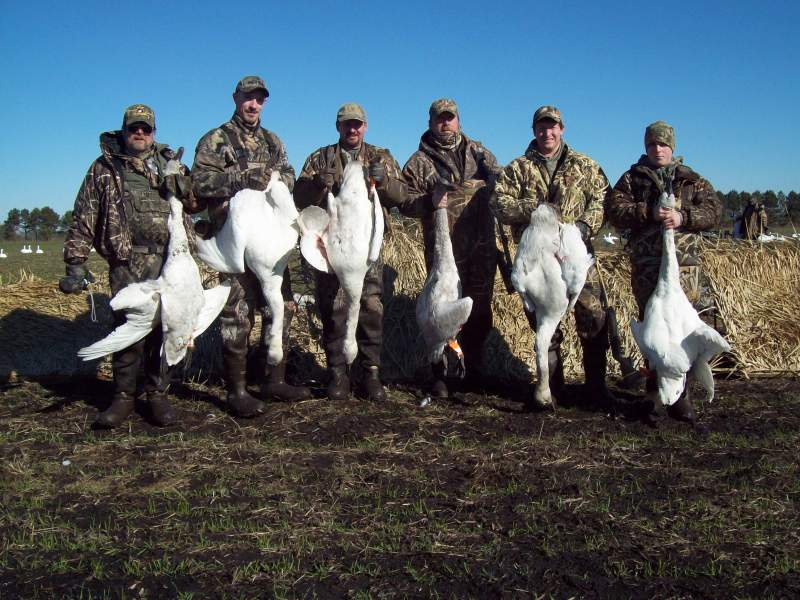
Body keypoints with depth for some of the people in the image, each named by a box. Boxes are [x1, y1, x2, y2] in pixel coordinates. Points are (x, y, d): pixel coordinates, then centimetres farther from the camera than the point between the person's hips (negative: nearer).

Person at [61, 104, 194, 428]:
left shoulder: (170, 162, 19)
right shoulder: (105, 167, 11)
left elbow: (196, 202, 19)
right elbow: (83, 218, 9)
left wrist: (178, 180, -1)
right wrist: (76, 263, 2)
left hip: (171, 259, 2)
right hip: (128, 261, -2)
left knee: (166, 327, 3)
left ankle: (158, 393, 14)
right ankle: (123, 396, 9)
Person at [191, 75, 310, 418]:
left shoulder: (272, 141, 20)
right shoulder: (216, 140, 2)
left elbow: (289, 177, 15)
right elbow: (200, 180, -11)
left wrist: (276, 177, -7)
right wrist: (241, 177, -23)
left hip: (271, 237, 6)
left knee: (281, 307, 10)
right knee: (237, 314, -6)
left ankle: (275, 380, 22)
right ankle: (237, 391, 3)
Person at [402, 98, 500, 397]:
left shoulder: (477, 150, 14)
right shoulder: (419, 161, 3)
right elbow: (406, 201, -2)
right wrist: (429, 201, -20)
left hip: (482, 248, 4)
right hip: (444, 250, -4)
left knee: (480, 311, 13)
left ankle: (474, 369, 30)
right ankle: (439, 375, 8)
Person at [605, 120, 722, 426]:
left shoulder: (691, 180, 15)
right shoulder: (632, 178, 13)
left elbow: (713, 210, 4)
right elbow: (614, 209, 0)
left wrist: (683, 217, -14)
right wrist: (647, 212, -14)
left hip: (683, 263, 0)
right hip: (645, 264, 0)